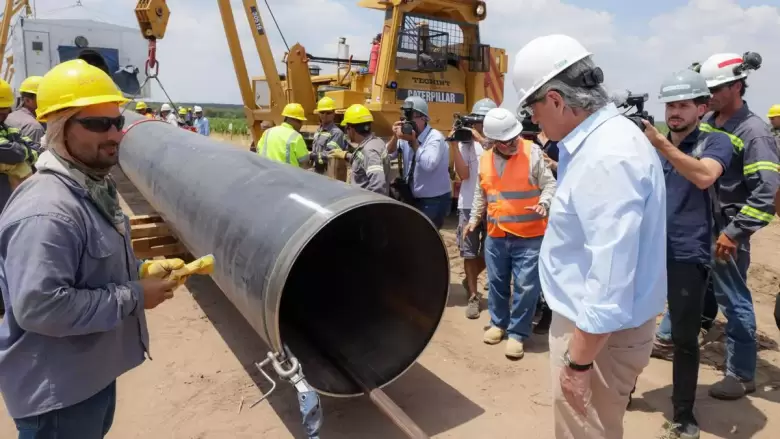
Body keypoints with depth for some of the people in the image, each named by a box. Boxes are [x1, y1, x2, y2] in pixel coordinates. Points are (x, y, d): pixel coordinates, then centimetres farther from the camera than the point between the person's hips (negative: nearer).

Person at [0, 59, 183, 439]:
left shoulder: (94, 186, 4)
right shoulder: (46, 210, -30)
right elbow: (39, 307, -34)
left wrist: (141, 270, -1)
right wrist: (134, 296, -26)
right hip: (57, 390, -9)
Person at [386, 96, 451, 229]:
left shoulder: (435, 137, -17)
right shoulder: (408, 134, 3)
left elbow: (428, 165, -32)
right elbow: (388, 155, 0)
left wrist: (413, 141, -28)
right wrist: (395, 137, -16)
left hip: (434, 201, -7)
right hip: (413, 198, 7)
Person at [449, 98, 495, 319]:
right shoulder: (466, 143, 0)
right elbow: (463, 174, -7)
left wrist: (482, 139, -21)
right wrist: (455, 146, -15)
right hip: (469, 205, 0)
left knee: (489, 253, 11)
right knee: (469, 252, 7)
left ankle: (469, 280, 38)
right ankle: (473, 296, 20)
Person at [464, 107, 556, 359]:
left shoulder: (532, 152, -6)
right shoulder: (485, 159, 7)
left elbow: (549, 184, -4)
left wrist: (544, 202, -23)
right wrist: (474, 219, 20)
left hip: (529, 236, -4)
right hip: (496, 236, 4)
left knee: (526, 287, 0)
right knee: (497, 282, 15)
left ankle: (517, 333, 15)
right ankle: (499, 323, 35)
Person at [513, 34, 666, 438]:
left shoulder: (608, 158, -28)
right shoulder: (602, 138, 6)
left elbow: (611, 278, -29)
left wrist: (578, 361, -23)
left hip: (600, 332, -9)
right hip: (589, 320, 10)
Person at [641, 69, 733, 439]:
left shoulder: (715, 142, -2)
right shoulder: (651, 144, 10)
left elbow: (703, 176, -24)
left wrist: (660, 143, -30)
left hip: (687, 255, -3)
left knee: (685, 338, 6)